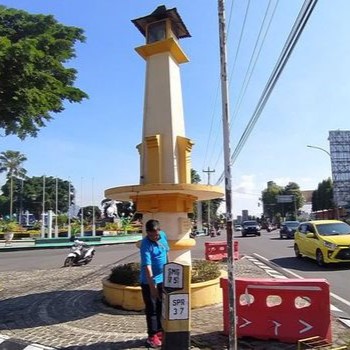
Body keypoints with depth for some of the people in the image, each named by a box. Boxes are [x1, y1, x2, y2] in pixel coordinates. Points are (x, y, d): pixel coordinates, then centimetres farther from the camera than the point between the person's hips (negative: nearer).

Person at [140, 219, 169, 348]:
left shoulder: (163, 235, -4)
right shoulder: (146, 245, -24)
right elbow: (147, 266, -30)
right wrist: (152, 285, -33)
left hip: (162, 279, 7)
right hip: (149, 282, -7)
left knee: (161, 307, 17)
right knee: (151, 309, 4)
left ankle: (160, 331, 33)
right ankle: (152, 336, 17)